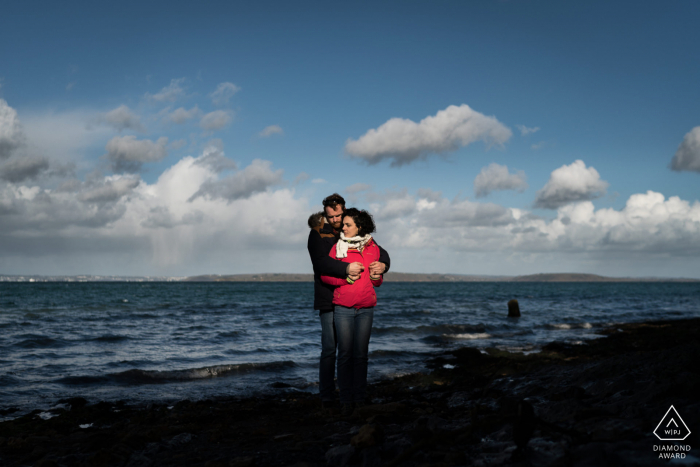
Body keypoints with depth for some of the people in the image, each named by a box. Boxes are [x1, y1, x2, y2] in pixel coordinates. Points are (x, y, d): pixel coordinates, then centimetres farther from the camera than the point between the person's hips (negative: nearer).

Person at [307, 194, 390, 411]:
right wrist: (346, 269, -33)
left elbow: (380, 252, 7)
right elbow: (321, 262, -18)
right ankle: (327, 397, 4)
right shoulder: (318, 234, -3)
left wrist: (382, 264, -17)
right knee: (329, 348, -5)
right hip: (329, 300, -4)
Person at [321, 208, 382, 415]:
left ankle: (360, 398, 12)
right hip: (343, 307, -1)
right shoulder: (338, 247, 3)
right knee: (345, 354, -2)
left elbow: (377, 282, 15)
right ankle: (346, 400, 4)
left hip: (366, 308, 1)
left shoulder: (373, 248, 8)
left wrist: (376, 276, -7)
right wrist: (345, 278, -13)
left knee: (361, 354, 4)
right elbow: (324, 275, 1)